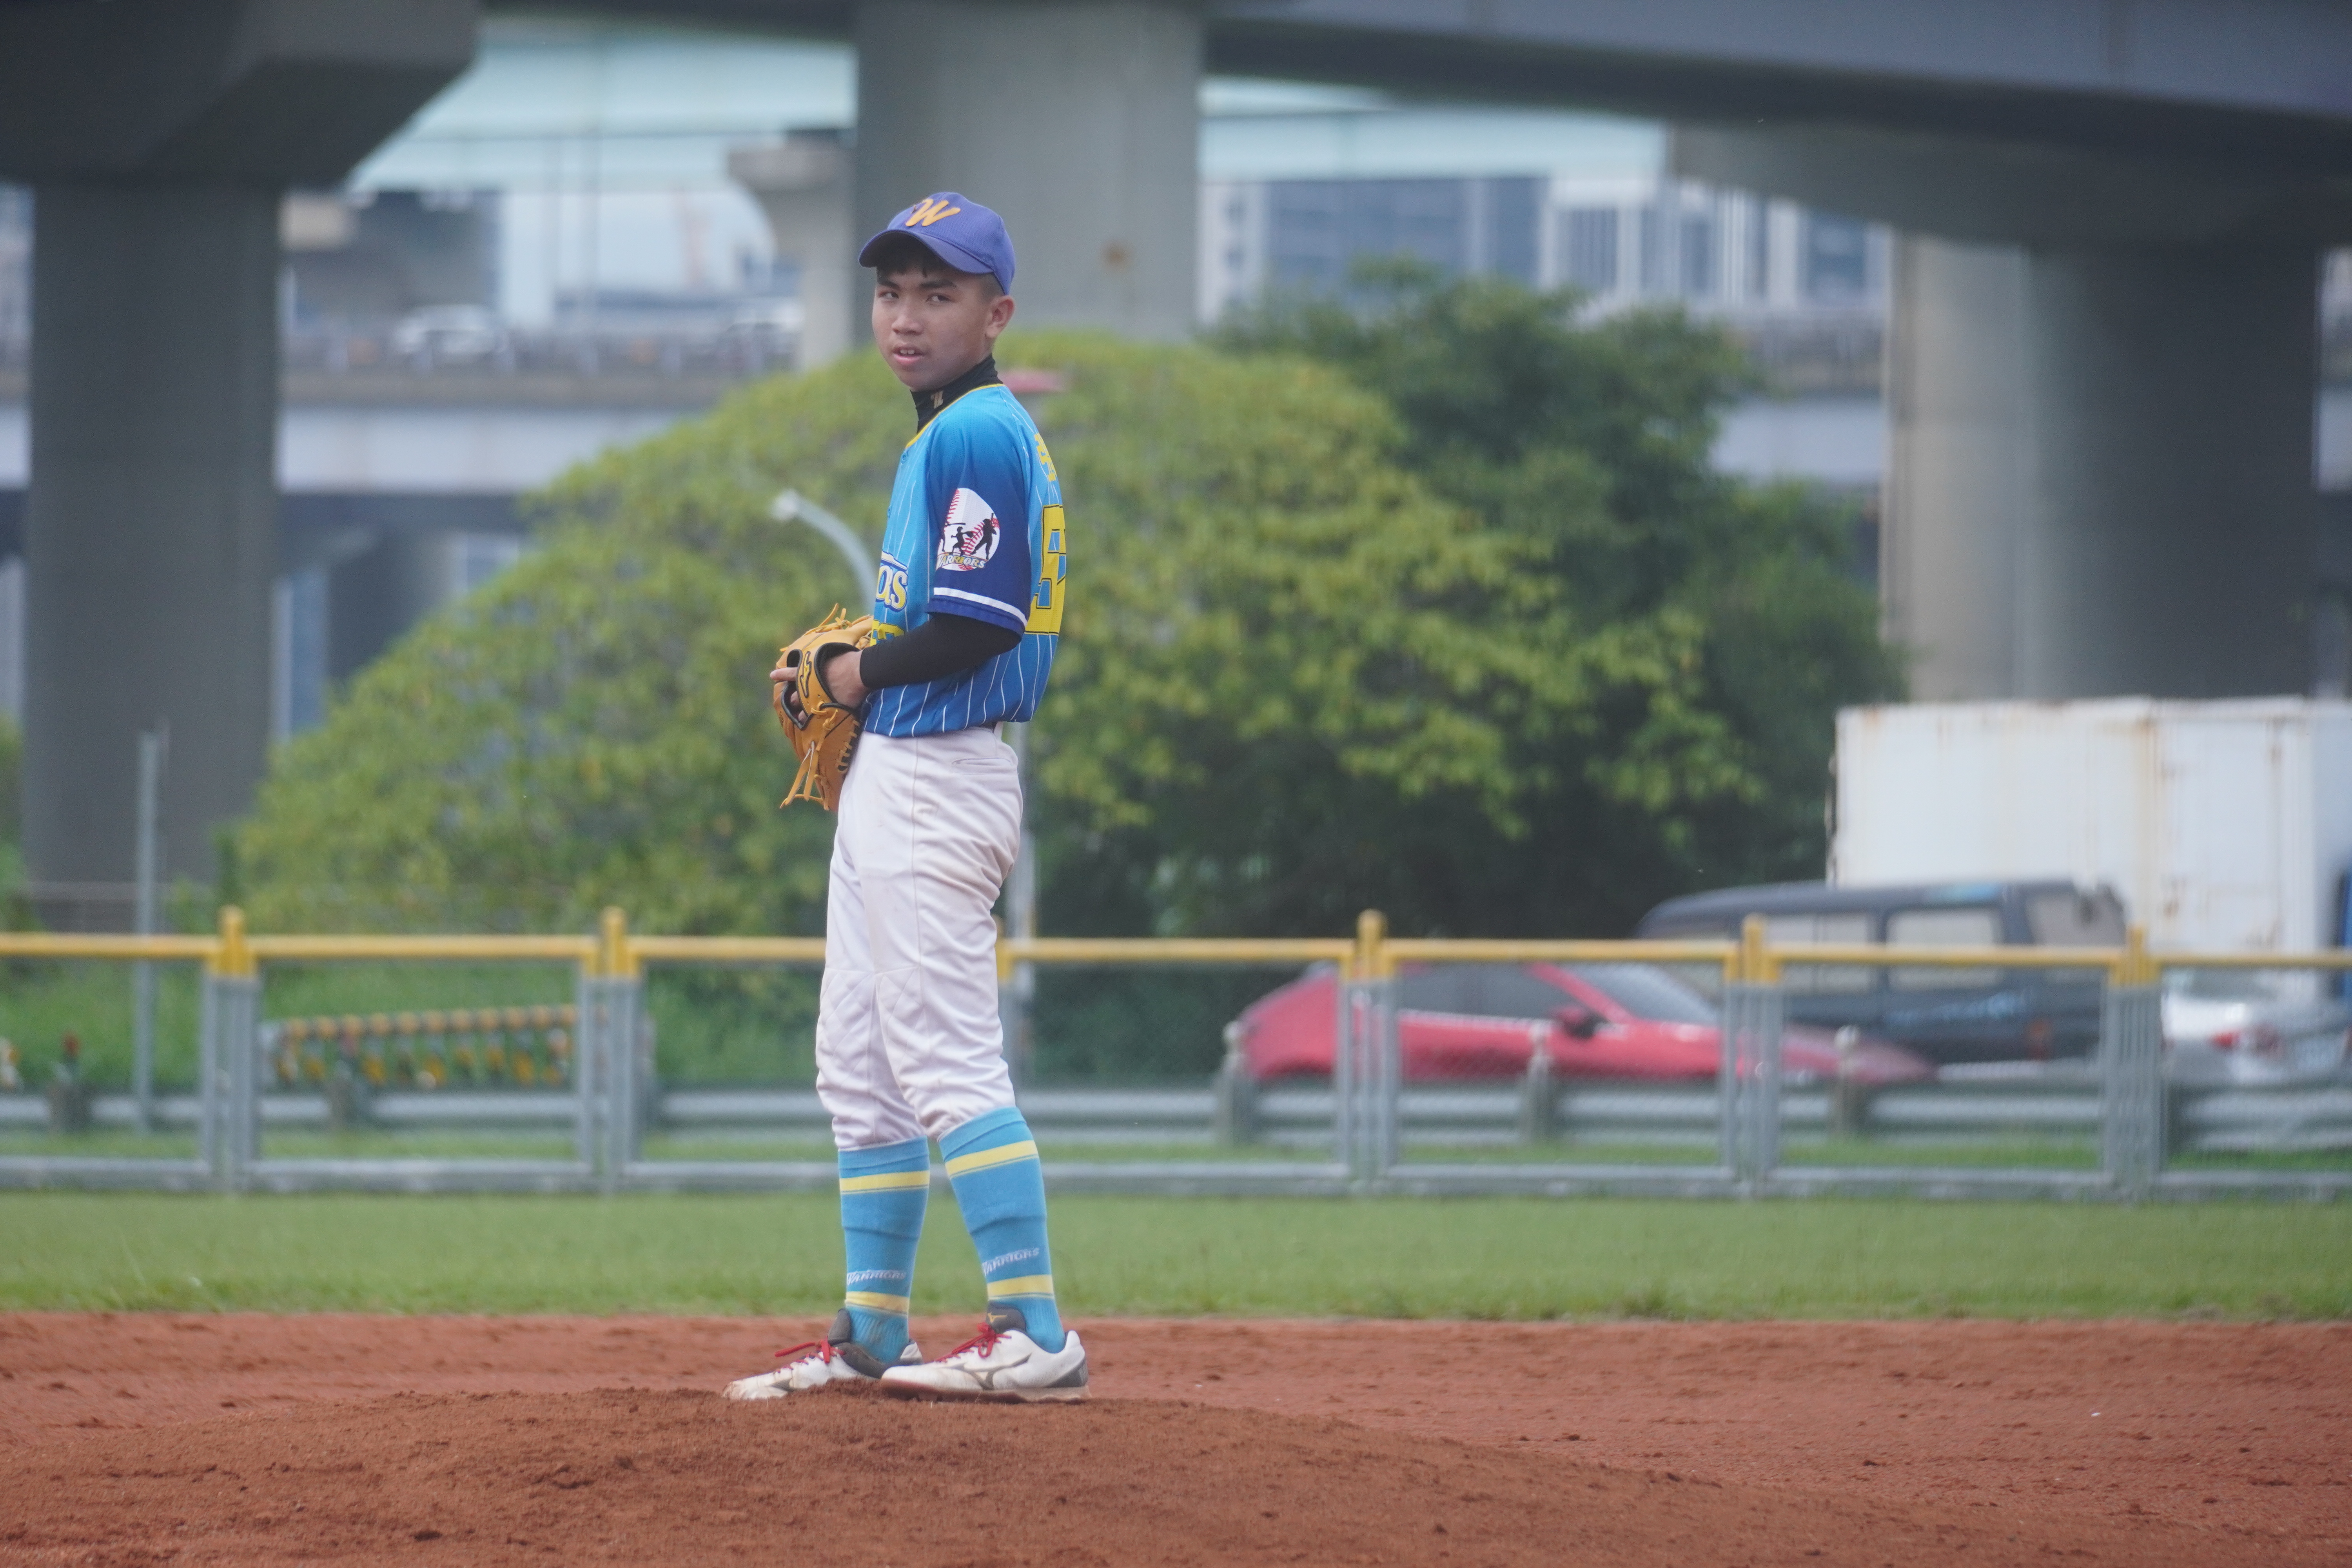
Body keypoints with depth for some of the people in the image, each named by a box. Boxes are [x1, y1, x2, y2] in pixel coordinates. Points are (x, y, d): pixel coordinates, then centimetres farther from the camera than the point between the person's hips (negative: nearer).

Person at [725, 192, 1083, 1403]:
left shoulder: (976, 434, -14)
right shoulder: (948, 435, 18)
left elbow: (977, 626, -22)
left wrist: (853, 675, -9)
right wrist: (852, 677, 9)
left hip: (935, 780, -11)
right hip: (888, 776, 11)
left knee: (948, 1060, -14)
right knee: (859, 1069, 15)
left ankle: (1036, 1337, -16)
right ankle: (871, 1332, 22)